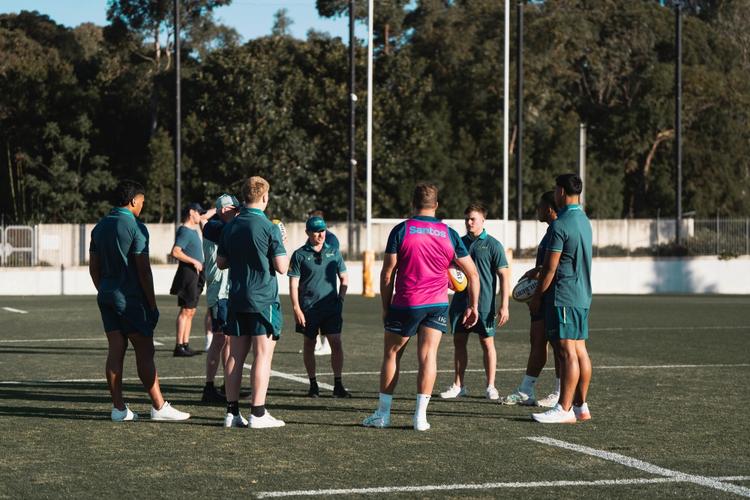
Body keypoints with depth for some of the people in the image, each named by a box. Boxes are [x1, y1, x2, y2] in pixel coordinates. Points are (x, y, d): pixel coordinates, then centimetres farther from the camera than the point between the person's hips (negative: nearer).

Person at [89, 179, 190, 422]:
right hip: (130, 298, -7)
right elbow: (143, 269, -14)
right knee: (144, 352, -2)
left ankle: (119, 408, 5)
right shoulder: (135, 227, -12)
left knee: (115, 351, 6)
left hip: (106, 296, 7)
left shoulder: (99, 227, 11)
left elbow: (94, 267, 14)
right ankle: (159, 407, 1)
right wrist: (152, 304, -9)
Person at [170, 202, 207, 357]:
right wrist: (194, 261, -20)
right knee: (186, 311, -11)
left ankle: (185, 345, 14)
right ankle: (179, 346, -11)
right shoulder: (184, 231, -14)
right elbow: (175, 252, -24)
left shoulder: (193, 230, 15)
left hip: (195, 274, 10)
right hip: (187, 273, -10)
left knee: (190, 311, 11)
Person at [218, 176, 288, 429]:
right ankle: (258, 414, -4)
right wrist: (284, 250, 8)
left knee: (235, 355, 8)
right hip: (263, 300, -6)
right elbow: (282, 267, -11)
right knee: (262, 355, -3)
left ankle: (232, 412, 9)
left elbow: (221, 262, 14)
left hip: (236, 300, 6)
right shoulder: (269, 228, -11)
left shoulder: (230, 226, 7)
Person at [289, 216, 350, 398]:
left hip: (331, 308, 2)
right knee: (309, 345, 7)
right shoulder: (300, 255, -1)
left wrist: (340, 299, 6)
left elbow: (344, 278, 16)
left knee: (336, 343, -6)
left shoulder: (333, 252, 8)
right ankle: (313, 384, 18)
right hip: (308, 308, -1)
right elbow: (293, 283, -2)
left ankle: (338, 385, 0)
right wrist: (296, 308, -8)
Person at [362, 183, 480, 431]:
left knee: (391, 355, 10)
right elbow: (473, 273, 4)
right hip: (438, 304, 2)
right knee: (428, 355, 3)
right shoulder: (449, 234, 4)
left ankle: (383, 413, 13)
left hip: (406, 304, -2)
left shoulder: (401, 230, -4)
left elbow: (387, 273, -4)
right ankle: (421, 415, -4)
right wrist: (473, 306, 11)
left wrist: (386, 306, 5)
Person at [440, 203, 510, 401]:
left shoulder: (492, 245, -5)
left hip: (484, 304, -5)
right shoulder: (459, 242, 9)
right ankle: (458, 386, 16)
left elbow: (504, 275, -7)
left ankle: (490, 387, 9)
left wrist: (504, 306, -12)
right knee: (459, 341, 7)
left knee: (487, 342, 1)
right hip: (460, 301, 5)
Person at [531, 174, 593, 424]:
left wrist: (537, 296, -4)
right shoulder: (584, 221, 14)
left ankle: (564, 410, -9)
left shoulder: (560, 225, -15)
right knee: (579, 350, 10)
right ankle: (581, 406, 14)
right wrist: (537, 271, 28)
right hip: (582, 295, 9)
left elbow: (550, 267, -14)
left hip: (563, 297, -9)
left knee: (567, 352, -9)